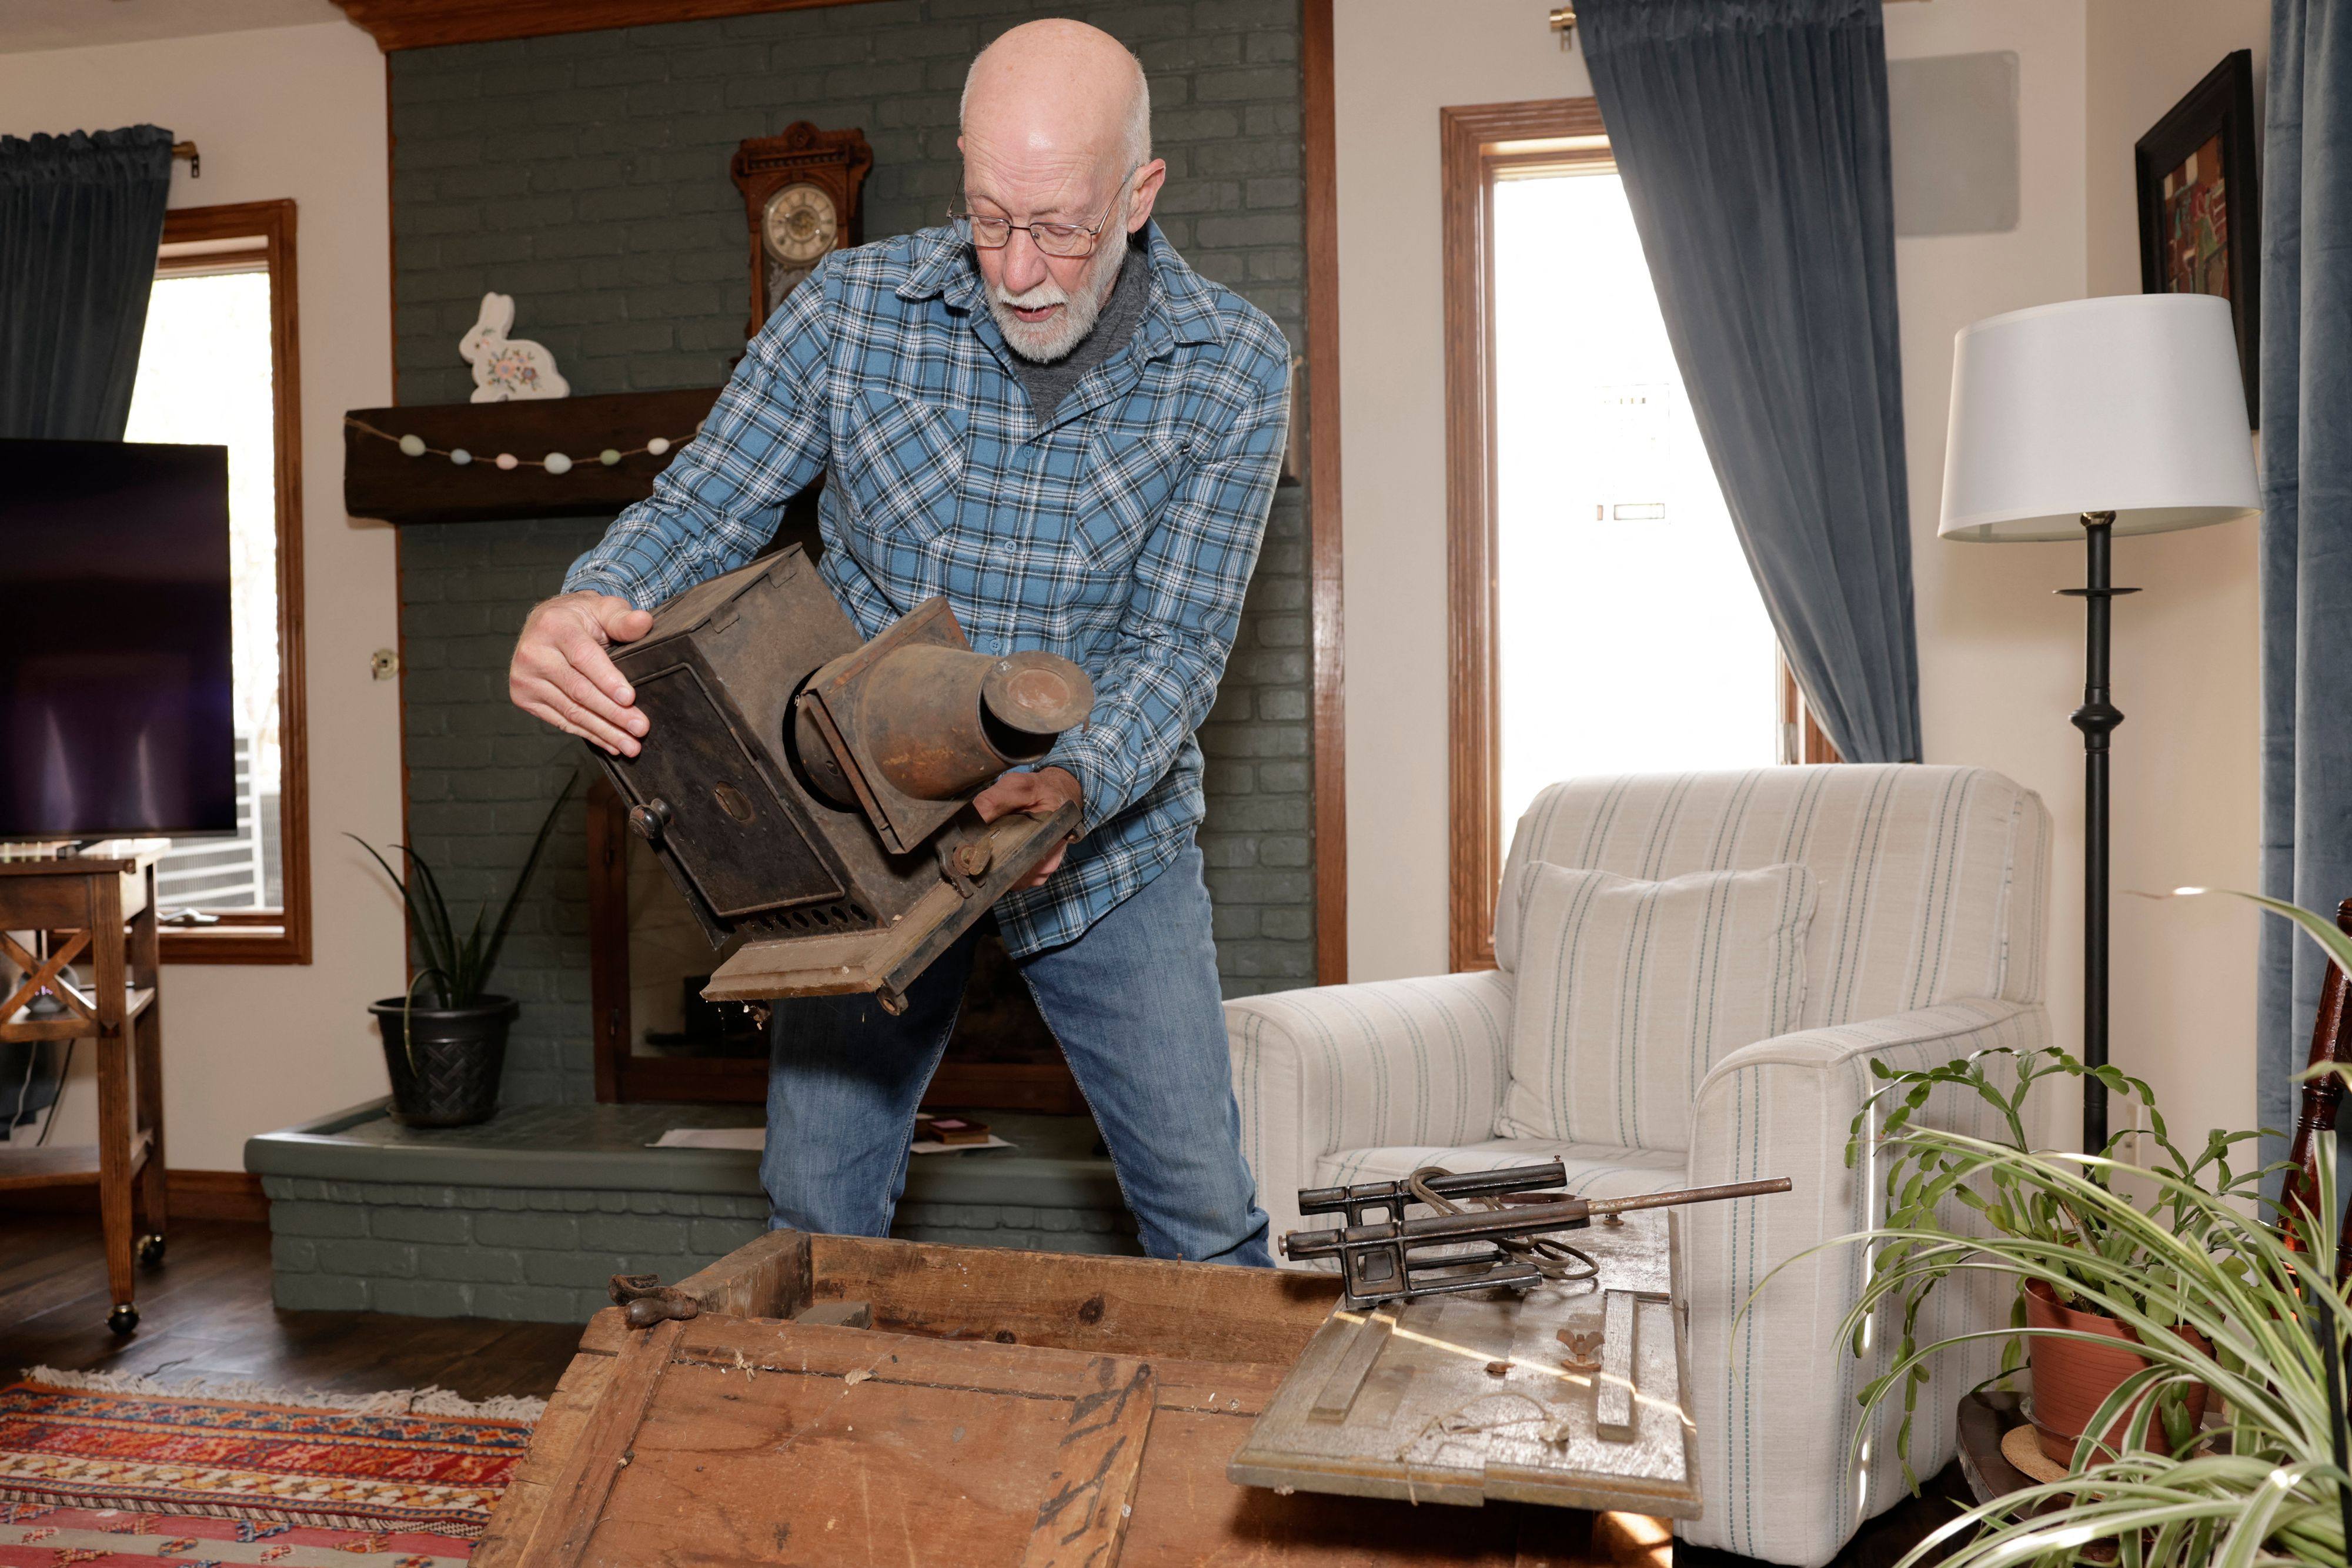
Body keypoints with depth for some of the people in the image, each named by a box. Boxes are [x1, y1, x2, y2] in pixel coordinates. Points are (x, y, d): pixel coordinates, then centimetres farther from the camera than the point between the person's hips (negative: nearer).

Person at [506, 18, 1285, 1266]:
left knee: (1208, 1222, 5)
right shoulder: (853, 309, -10)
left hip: (1110, 839, 0)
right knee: (815, 1216, 7)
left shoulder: (1234, 368, -11)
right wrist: (586, 609, -28)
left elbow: (1177, 641, -12)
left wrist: (1075, 784, -32)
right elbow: (704, 510, -5)